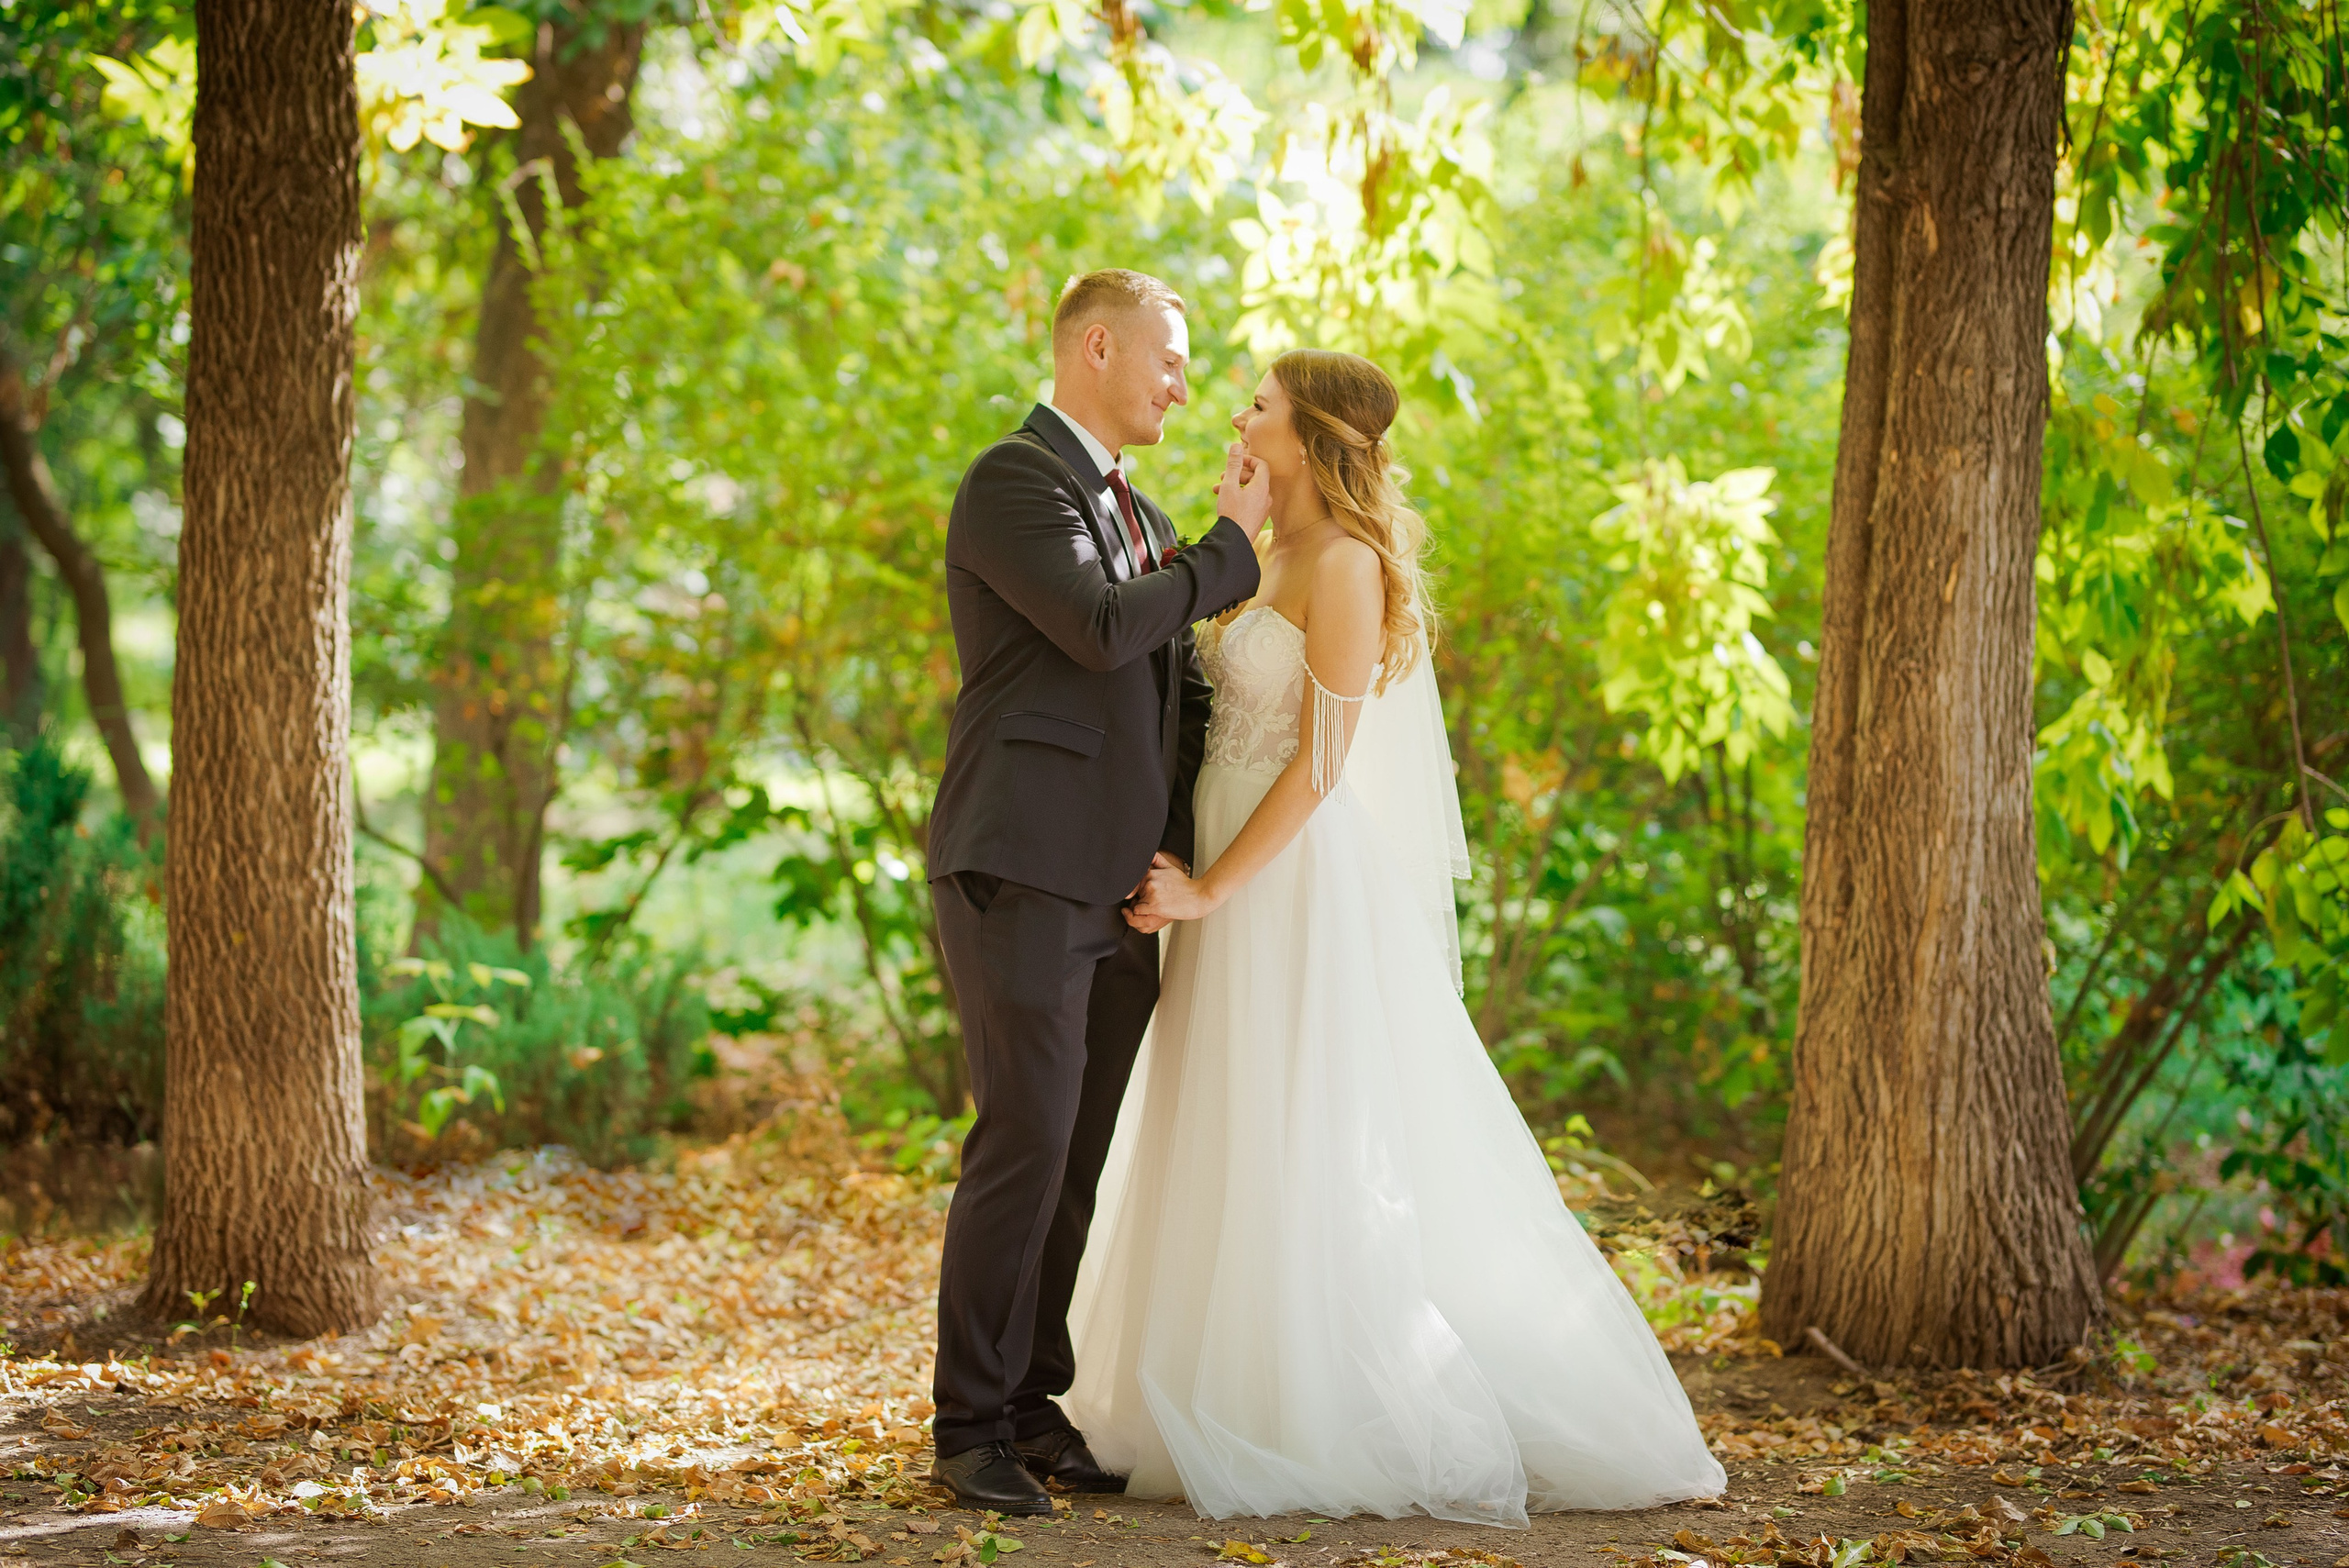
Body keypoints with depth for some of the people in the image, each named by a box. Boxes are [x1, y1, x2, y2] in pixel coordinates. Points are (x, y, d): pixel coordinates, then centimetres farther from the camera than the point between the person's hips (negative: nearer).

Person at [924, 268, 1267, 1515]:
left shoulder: (1142, 517, 22)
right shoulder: (1012, 481, -6)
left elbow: (1175, 690, 25)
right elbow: (1102, 629, -19)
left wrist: (1185, 846, 10)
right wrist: (1232, 549, -6)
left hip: (1115, 886, 8)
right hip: (1022, 873, -8)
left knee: (1088, 1156, 7)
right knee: (1024, 1146, -10)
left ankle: (1036, 1408, 15)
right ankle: (972, 1426, -1)